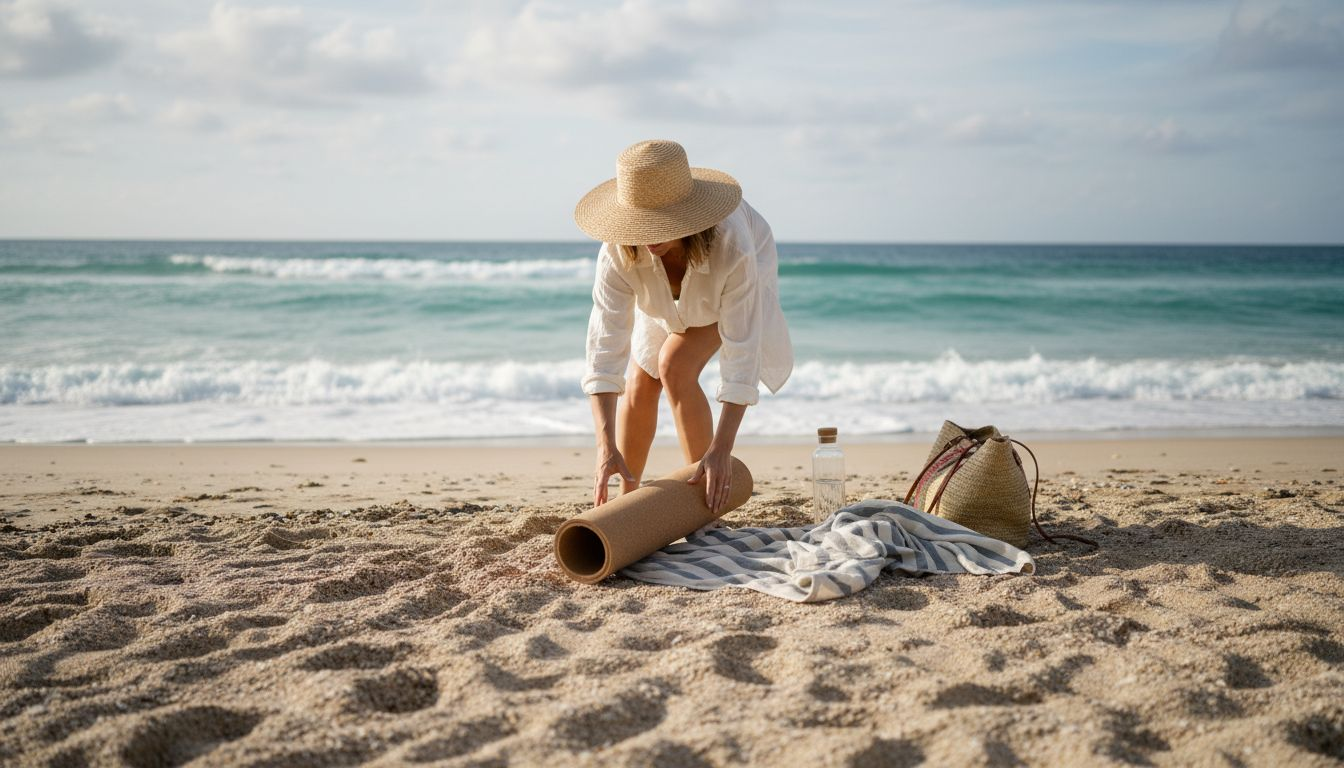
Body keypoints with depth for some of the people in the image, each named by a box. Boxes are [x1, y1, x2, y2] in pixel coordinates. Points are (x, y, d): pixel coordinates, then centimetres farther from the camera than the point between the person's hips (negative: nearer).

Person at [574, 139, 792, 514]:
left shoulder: (732, 247, -46)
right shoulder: (618, 252, -38)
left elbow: (741, 354, -44)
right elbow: (605, 345, -41)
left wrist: (721, 449, -49)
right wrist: (606, 447, -50)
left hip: (734, 279, -3)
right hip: (669, 294, 3)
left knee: (675, 367, -22)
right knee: (641, 381, 1)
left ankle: (708, 505, -10)